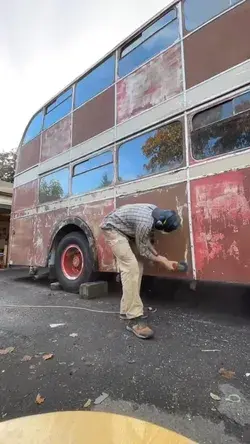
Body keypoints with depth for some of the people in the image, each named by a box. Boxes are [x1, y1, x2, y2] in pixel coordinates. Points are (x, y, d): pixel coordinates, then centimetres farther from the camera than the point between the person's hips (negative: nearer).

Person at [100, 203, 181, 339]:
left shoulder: (156, 213, -7)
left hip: (126, 230, 10)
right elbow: (142, 250, -18)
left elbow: (146, 240, 5)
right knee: (130, 266, -22)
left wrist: (159, 256, -3)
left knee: (137, 266, 4)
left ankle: (126, 310, 13)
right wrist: (162, 261, -9)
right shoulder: (145, 223, -33)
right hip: (113, 228, -9)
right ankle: (134, 319, -19)